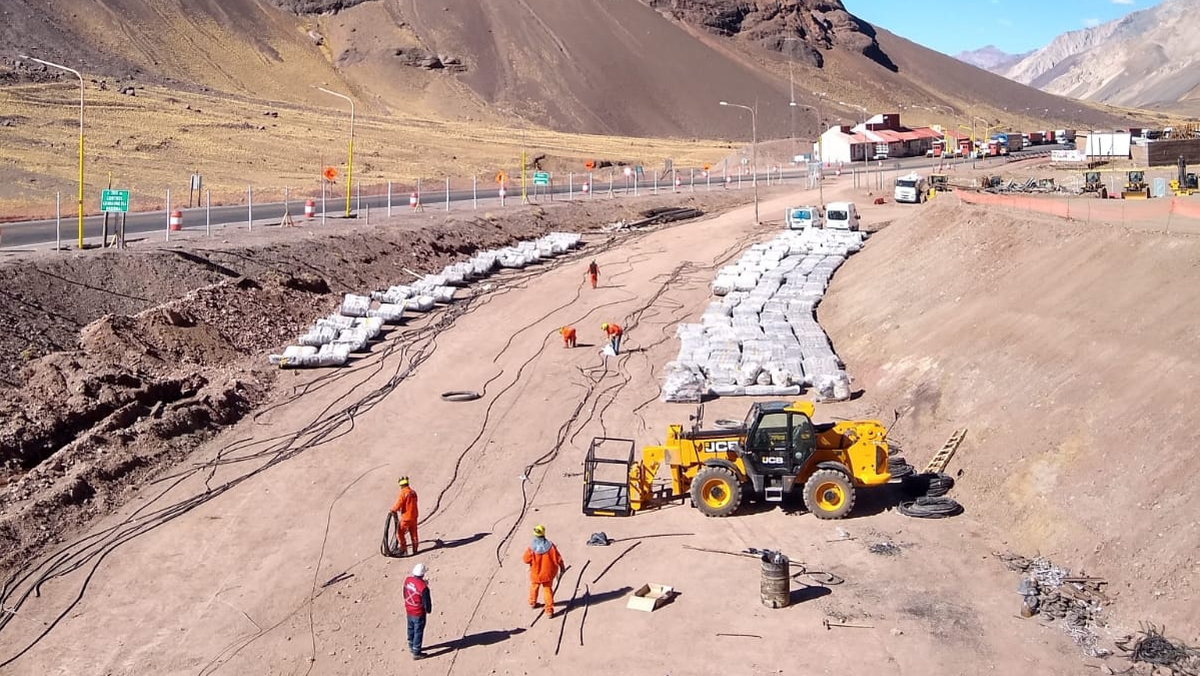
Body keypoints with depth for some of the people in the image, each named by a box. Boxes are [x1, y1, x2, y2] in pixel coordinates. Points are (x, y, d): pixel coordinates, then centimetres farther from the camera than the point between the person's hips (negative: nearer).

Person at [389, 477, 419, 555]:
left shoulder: (403, 493, -15)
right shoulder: (413, 492, 7)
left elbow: (398, 504, -17)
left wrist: (393, 510, 3)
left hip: (405, 518, -7)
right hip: (414, 517, 7)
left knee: (399, 533, 5)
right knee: (413, 534, 14)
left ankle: (403, 549, 1)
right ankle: (415, 550, 20)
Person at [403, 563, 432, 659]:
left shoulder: (407, 580, -13)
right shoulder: (423, 587, -32)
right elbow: (427, 601, -20)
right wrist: (428, 610, 0)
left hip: (409, 611, 6)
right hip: (418, 613, -6)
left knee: (411, 629, 26)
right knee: (418, 632, 10)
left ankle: (411, 647, 45)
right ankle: (416, 653, 22)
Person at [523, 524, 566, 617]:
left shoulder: (531, 548, -26)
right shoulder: (550, 546, -24)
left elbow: (526, 560, -12)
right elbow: (558, 559, -15)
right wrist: (562, 567, 4)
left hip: (536, 573, 0)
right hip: (548, 573, 0)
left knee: (534, 586, 29)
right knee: (548, 590, 18)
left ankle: (532, 603, 50)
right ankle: (549, 610, 20)